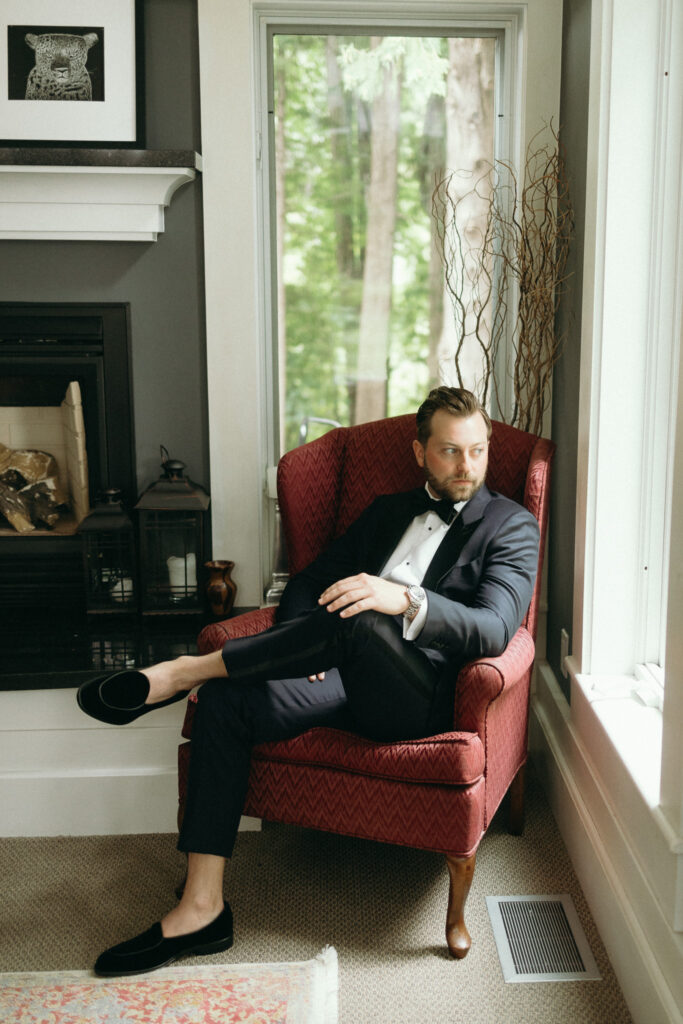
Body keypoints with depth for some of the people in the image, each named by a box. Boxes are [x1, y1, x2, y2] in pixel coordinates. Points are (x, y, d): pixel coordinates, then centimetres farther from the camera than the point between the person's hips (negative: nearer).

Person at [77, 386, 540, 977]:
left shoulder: (511, 525, 6)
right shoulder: (388, 511, 23)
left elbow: (495, 630, -12)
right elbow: (310, 581, 21)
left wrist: (404, 599, -29)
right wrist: (302, 644, -2)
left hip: (422, 696, -5)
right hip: (349, 677, 6)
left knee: (358, 619, -37)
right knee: (223, 701, -18)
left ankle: (180, 673, -21)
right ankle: (201, 909, -14)